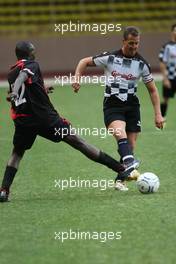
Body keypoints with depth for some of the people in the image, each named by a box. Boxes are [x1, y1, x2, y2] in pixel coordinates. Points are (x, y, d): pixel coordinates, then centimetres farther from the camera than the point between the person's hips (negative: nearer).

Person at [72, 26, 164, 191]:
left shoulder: (142, 64, 1)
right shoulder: (110, 58, -5)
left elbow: (152, 90, 9)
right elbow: (84, 62, 8)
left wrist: (158, 114, 3)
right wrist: (77, 78, -9)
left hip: (132, 106, 3)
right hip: (112, 107, -3)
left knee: (130, 146, 2)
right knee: (121, 134, -31)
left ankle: (120, 180, 17)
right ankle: (130, 165, -51)